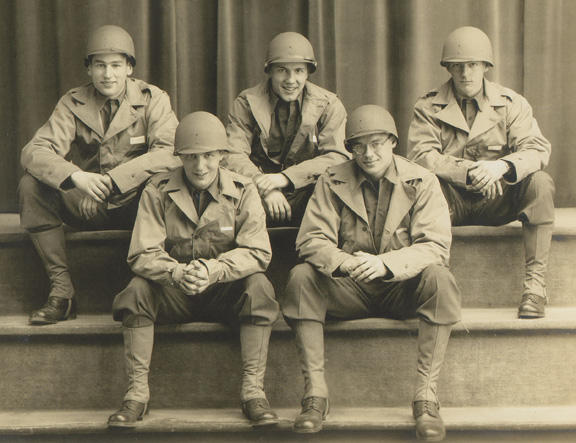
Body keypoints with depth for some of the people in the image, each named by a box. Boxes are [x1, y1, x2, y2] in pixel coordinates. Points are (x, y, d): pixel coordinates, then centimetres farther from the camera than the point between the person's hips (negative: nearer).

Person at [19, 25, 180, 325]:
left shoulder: (153, 100, -2)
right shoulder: (73, 103, 2)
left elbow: (170, 153, -18)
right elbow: (34, 152, -11)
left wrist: (114, 178, -31)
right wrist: (75, 176, -33)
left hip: (135, 203, -2)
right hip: (86, 205, 2)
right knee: (31, 186, -22)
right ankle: (61, 289, -20)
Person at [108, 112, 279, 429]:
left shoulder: (242, 191, -3)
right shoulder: (157, 191, -3)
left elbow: (257, 253, -13)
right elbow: (143, 255, -12)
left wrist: (214, 270, -32)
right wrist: (177, 273, -34)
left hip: (226, 293, 0)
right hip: (173, 295, 0)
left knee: (259, 286, -29)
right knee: (137, 290, -28)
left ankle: (253, 390, -22)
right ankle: (137, 393, -20)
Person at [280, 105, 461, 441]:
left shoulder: (421, 182, -3)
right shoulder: (333, 182, 2)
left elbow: (435, 246, -14)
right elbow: (312, 240, -8)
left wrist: (386, 263, -32)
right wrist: (344, 262, -31)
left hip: (403, 288, -1)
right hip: (351, 289, 1)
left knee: (439, 279, -33)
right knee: (301, 278, -26)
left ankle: (426, 396, -29)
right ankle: (315, 395, -25)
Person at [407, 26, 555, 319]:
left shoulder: (511, 104, 3)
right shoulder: (428, 108, 1)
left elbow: (537, 150, -10)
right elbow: (420, 154, -13)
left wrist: (502, 166, -32)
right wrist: (466, 172, -29)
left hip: (499, 200, 1)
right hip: (451, 201, -1)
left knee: (540, 183, -28)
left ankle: (535, 283, -27)